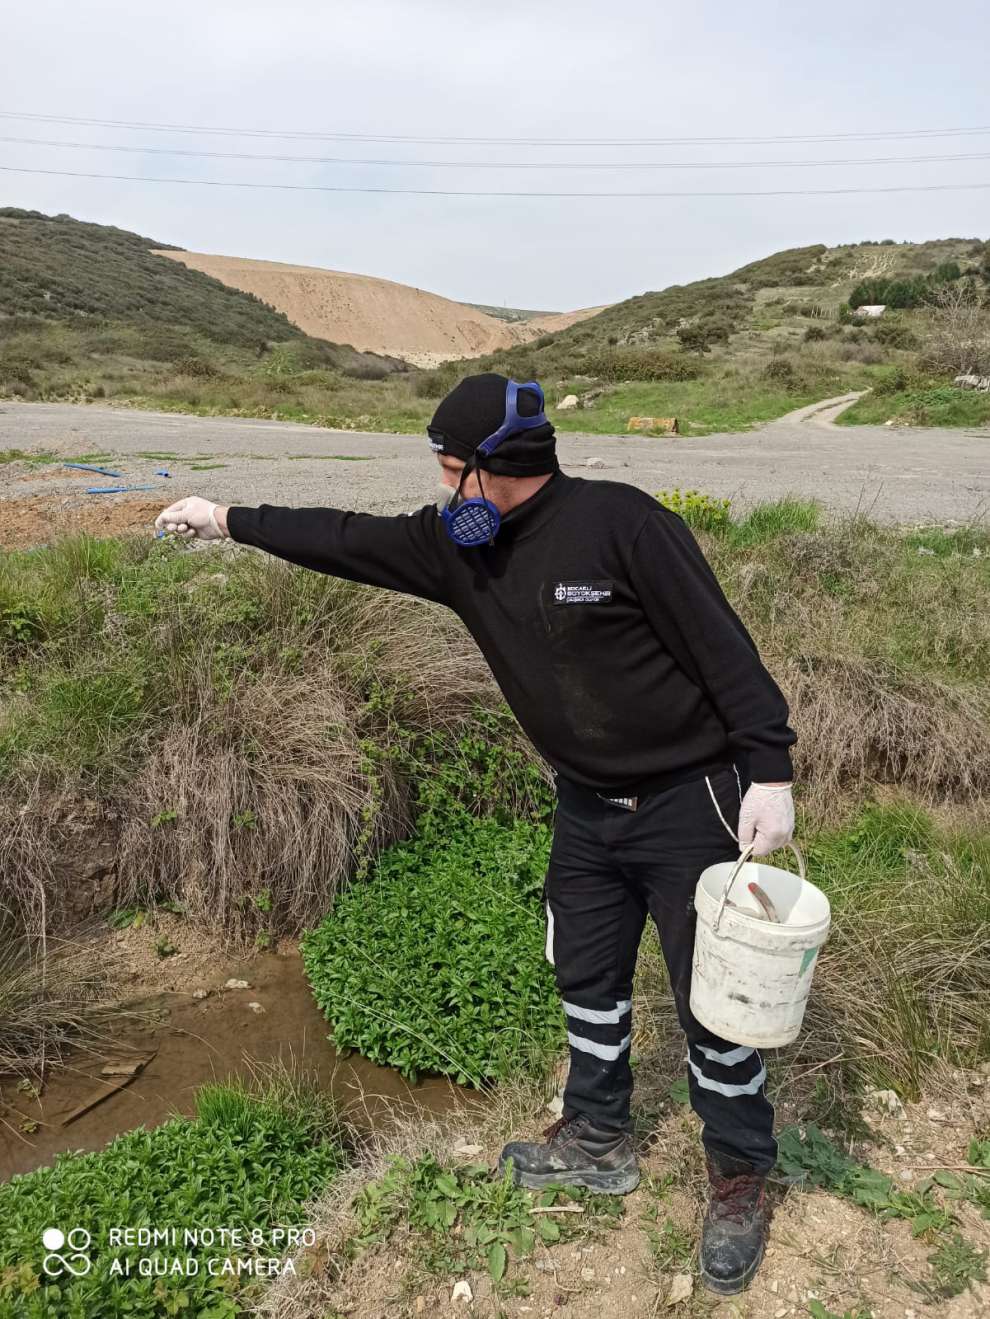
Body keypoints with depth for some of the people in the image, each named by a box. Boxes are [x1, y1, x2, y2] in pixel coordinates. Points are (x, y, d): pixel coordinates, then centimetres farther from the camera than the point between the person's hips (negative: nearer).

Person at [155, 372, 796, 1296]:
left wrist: (769, 774, -22)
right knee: (587, 980, 19)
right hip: (587, 807, 7)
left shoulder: (620, 523, -21)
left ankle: (740, 1181, 28)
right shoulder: (458, 545, 0)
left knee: (713, 1001, 5)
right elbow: (348, 541, 8)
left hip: (688, 802, -6)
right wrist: (229, 521, 13)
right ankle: (598, 1142, 42)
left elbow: (721, 646, -19)